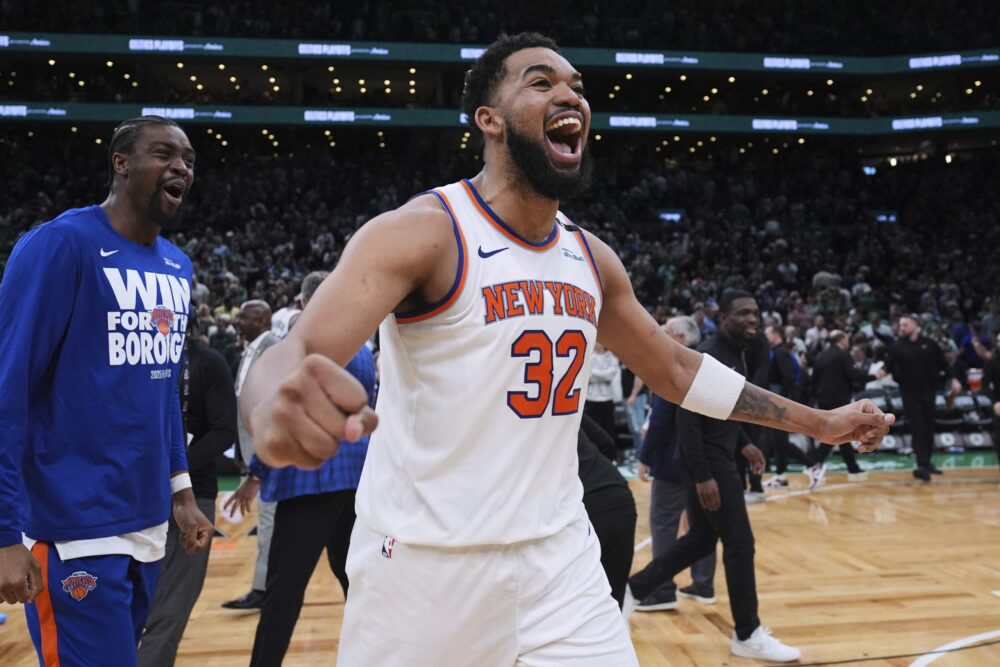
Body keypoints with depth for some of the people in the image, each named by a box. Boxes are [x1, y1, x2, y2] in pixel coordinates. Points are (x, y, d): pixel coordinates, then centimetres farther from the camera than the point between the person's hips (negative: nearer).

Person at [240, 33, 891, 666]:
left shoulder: (591, 258, 5)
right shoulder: (421, 231, -15)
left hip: (561, 559, 5)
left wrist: (820, 422, 19)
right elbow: (294, 353, -27)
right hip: (426, 564, -5)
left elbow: (676, 368, 17)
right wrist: (277, 405, -52)